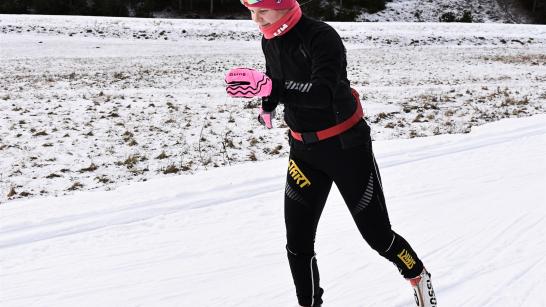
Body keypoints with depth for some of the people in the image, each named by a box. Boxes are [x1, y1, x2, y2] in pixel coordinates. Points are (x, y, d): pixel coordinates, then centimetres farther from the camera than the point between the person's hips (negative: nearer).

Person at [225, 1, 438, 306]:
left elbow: (323, 94, -39)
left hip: (347, 146, -6)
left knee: (377, 234, 7)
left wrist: (269, 88, -49)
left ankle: (418, 276, 36)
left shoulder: (322, 37, -24)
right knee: (298, 243, 0)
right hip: (304, 149, 6)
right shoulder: (270, 42, 0)